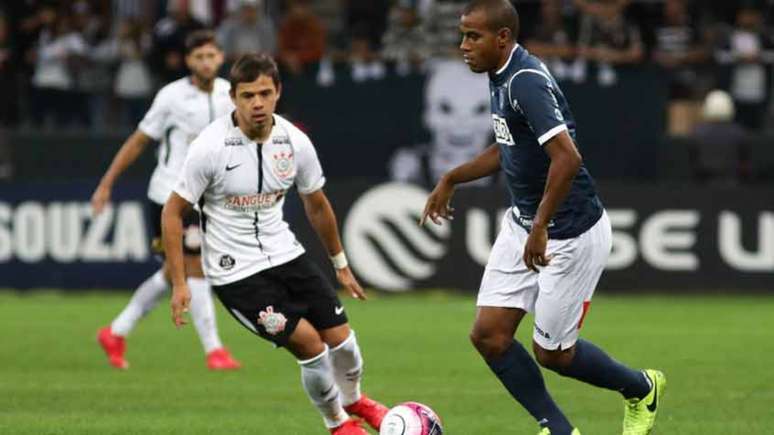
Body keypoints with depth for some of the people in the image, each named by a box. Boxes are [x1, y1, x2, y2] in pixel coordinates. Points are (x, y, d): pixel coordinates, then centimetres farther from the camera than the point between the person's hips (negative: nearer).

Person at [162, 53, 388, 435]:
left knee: (340, 336, 1)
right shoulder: (210, 146, -19)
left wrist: (341, 264, 20)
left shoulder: (295, 142, -6)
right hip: (235, 272, -5)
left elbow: (316, 206, 12)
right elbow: (173, 212, -10)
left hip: (285, 254, 5)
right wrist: (179, 284, -14)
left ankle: (353, 400, 36)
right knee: (309, 342, -14)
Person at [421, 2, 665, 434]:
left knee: (551, 352, 3)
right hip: (523, 222, 9)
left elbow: (567, 157, -35)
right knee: (489, 334, 0)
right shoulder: (503, 78, 6)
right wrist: (451, 180, 22)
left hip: (570, 234, -9)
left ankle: (643, 390, 29)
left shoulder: (528, 82, -25)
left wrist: (541, 228, -31)